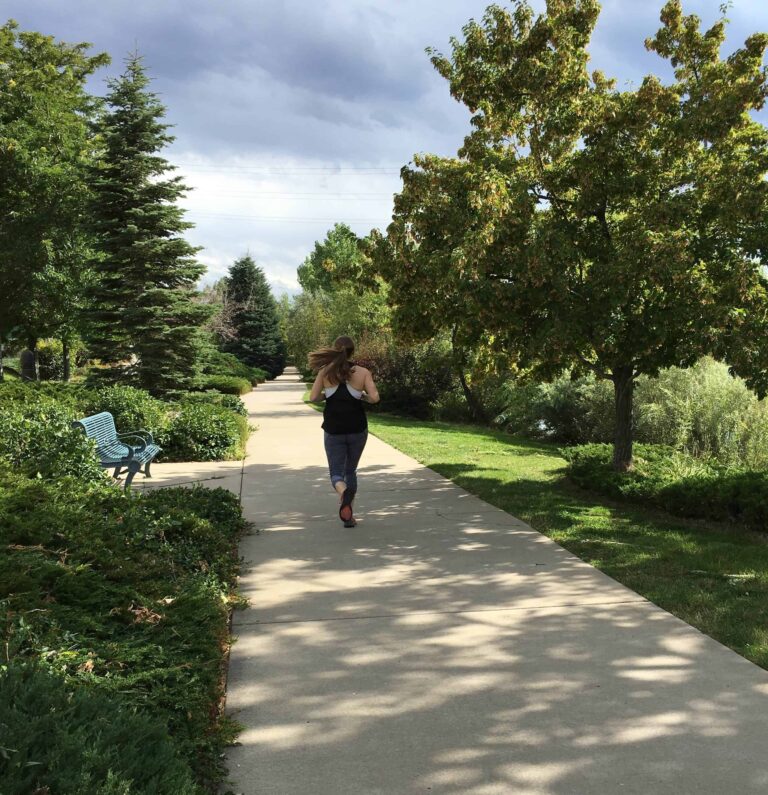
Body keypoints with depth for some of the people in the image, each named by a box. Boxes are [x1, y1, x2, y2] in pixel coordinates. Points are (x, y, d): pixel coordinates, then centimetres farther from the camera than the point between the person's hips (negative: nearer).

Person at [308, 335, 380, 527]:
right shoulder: (363, 372, -4)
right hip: (357, 430, 1)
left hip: (333, 430, -1)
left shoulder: (325, 372, -2)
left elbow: (313, 397, -6)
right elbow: (374, 397, -13)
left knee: (336, 472, 6)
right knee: (351, 471, 19)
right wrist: (362, 396, 7)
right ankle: (348, 516, 18)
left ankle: (344, 492, -29)